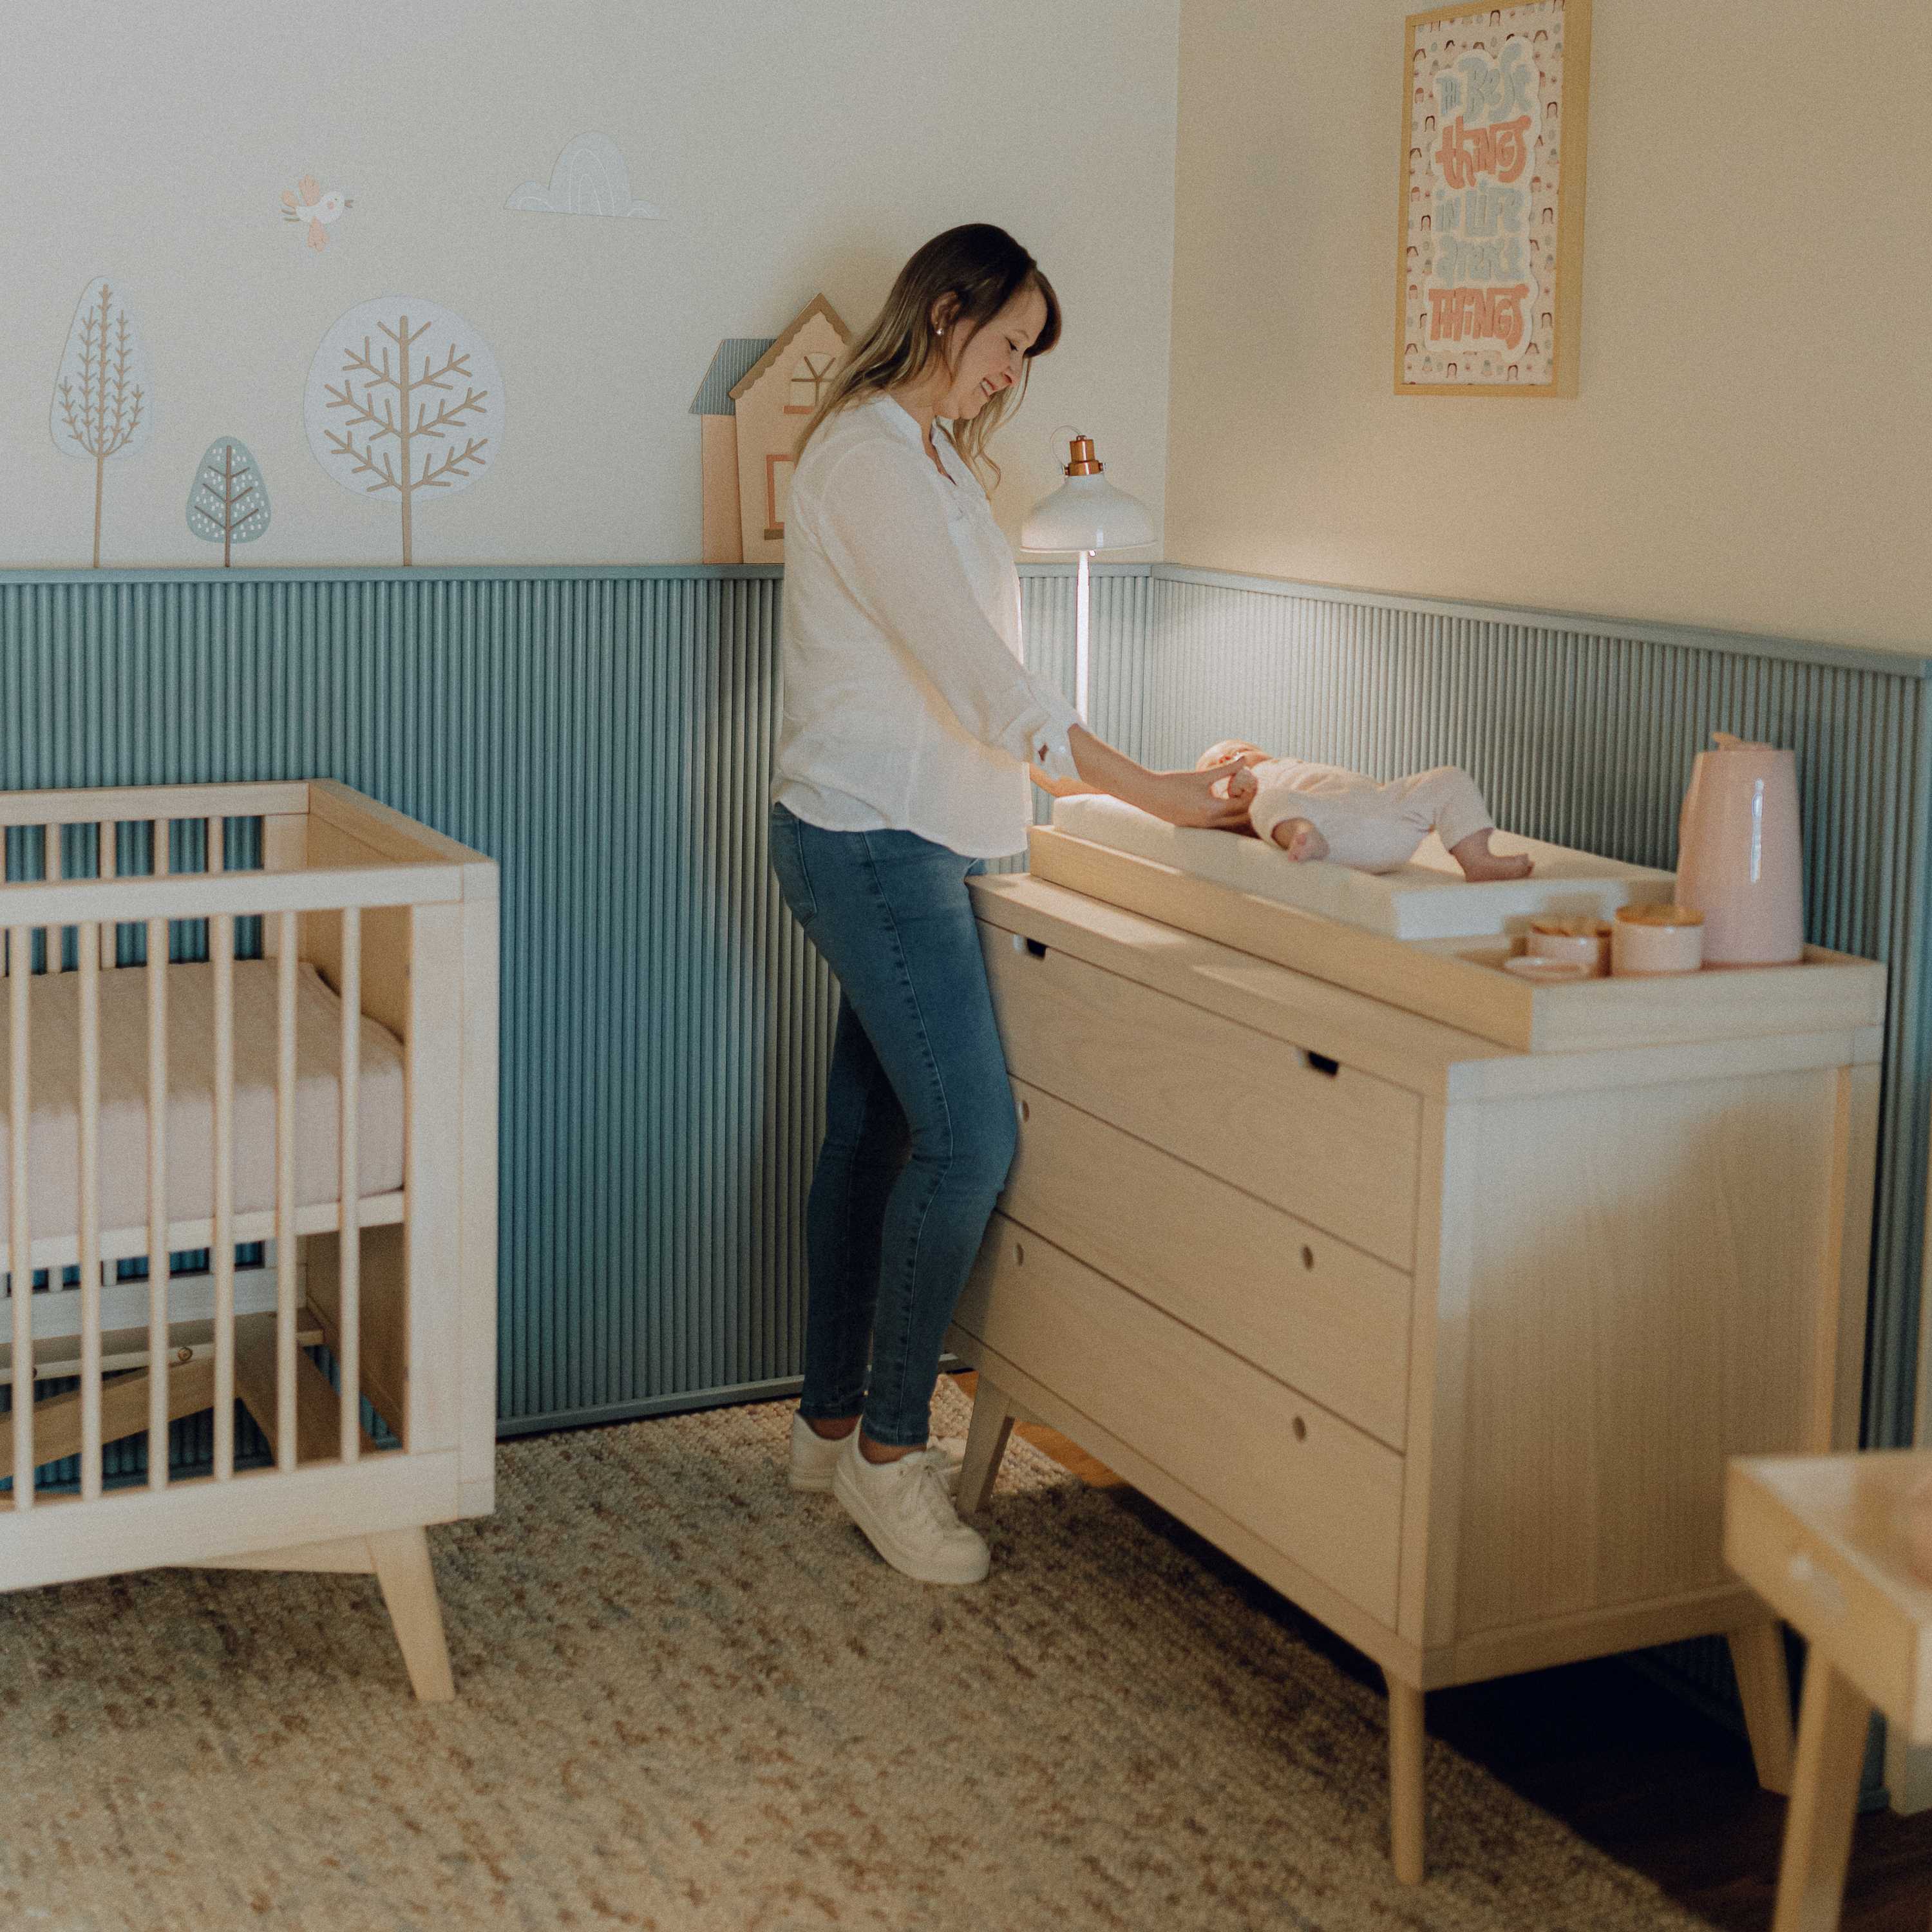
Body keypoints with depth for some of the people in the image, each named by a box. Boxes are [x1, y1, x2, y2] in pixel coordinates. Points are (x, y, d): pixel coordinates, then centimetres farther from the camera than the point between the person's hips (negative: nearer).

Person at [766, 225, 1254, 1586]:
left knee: (875, 1130, 12)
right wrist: (1154, 794, -20)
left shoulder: (930, 457, 18)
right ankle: (888, 1446, 0)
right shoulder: (866, 455, -15)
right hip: (872, 840, -10)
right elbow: (977, 676, -21)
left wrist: (1052, 773, 13)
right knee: (967, 1137, -11)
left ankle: (832, 1424, 20)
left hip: (909, 839, 10)